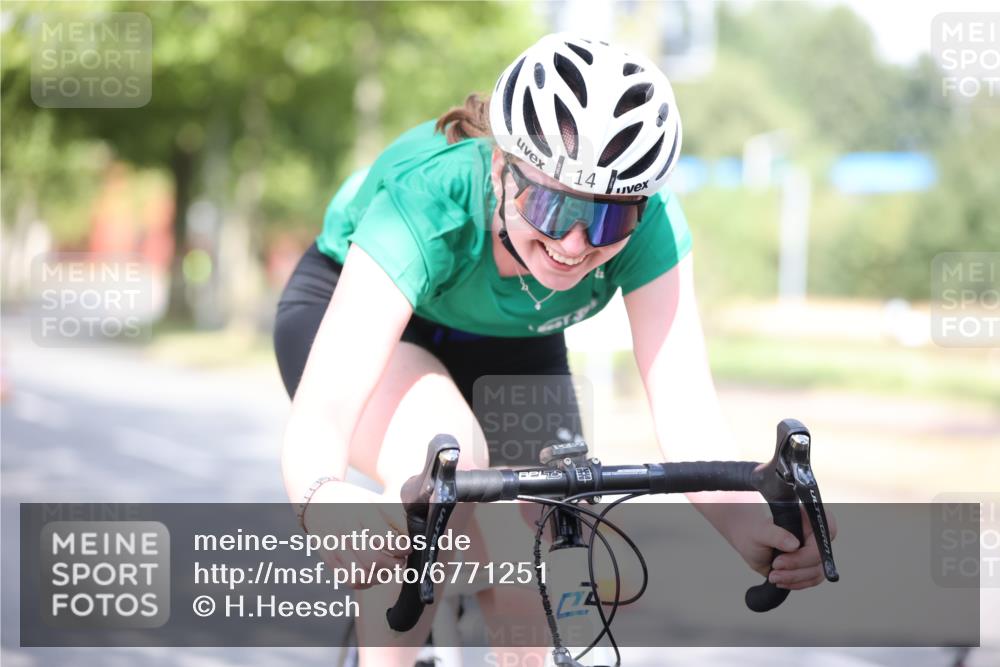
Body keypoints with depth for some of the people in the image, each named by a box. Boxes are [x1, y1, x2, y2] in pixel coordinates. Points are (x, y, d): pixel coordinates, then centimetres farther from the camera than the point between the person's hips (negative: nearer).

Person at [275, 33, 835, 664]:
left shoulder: (648, 222, -30)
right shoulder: (428, 197, -40)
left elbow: (687, 407, -37)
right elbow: (317, 417, -50)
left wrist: (742, 518, -58)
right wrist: (323, 498, -72)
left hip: (505, 344, 4)